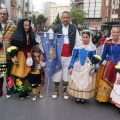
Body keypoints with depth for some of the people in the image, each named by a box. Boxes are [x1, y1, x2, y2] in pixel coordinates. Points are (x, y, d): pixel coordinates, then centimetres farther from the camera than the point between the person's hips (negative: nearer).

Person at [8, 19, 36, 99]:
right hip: (20, 57, -3)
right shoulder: (17, 35, -6)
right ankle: (21, 92, 13)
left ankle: (26, 91, 20)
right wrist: (12, 57, -14)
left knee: (28, 74, 6)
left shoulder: (31, 35, 7)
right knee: (20, 74, -1)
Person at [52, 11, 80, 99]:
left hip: (69, 56, 1)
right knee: (57, 72, 8)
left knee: (66, 73, 9)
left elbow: (77, 42, 4)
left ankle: (64, 91, 24)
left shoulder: (74, 29, 2)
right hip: (58, 55, 0)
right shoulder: (56, 28, 1)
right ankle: (56, 90, 24)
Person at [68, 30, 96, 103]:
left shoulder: (92, 47, -5)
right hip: (77, 67, 1)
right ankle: (78, 96, 26)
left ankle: (83, 97, 24)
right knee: (77, 82, 9)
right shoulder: (78, 46, -2)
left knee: (86, 82, 7)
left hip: (87, 68, -1)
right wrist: (71, 67, -4)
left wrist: (94, 69, -13)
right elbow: (73, 57, 2)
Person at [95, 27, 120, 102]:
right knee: (105, 81, 5)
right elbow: (104, 54, 3)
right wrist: (101, 64, 6)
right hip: (107, 65, -1)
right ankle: (103, 97, 20)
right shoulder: (108, 43, -4)